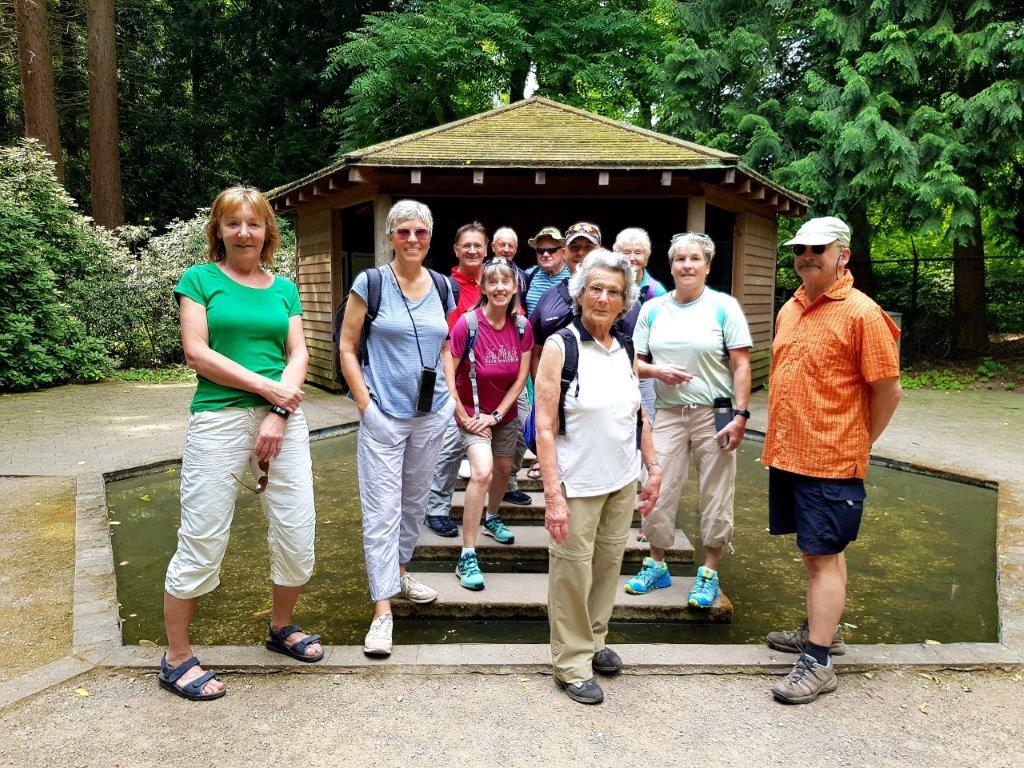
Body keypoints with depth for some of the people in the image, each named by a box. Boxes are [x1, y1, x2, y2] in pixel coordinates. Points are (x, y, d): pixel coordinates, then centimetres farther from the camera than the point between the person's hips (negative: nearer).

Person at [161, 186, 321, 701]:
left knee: (297, 535, 6)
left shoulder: (284, 288, 13)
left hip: (283, 417, 4)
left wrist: (278, 416, -9)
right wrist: (266, 387, -12)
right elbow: (196, 353, -6)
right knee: (202, 541, 0)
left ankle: (281, 628, 32)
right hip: (219, 419, -4)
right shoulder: (200, 279, 4)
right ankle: (176, 659, 17)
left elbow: (298, 355, 6)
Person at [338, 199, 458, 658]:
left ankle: (400, 569, 40)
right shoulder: (370, 283, -6)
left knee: (415, 500, 18)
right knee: (382, 512, -3)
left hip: (432, 414, 5)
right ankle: (382, 609, 4)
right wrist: (365, 403, -11)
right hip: (383, 416, -4)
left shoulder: (442, 287, 6)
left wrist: (451, 395, 7)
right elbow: (347, 348, -5)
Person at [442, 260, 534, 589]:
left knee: (503, 469, 19)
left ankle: (491, 518, 51)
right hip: (473, 411, -5)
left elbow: (521, 377, -4)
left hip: (505, 412, 5)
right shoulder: (468, 323, -20)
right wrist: (463, 416, -17)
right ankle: (467, 558, -17)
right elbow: (448, 370, -17)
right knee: (482, 472, -23)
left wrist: (496, 415, -11)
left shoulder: (522, 326, -7)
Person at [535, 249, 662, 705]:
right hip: (577, 484, -5)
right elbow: (544, 427, -14)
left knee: (608, 565, 15)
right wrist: (552, 494, -19)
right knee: (572, 573, 3)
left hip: (623, 480, 6)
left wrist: (653, 467, 11)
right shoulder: (560, 346, -11)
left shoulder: (625, 348, 6)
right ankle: (572, 663, 20)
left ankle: (594, 641, 35)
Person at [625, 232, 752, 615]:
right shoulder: (653, 309, 7)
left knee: (715, 495, 4)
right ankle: (656, 565, 23)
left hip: (714, 414, -2)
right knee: (658, 490, 5)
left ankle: (709, 573, 20)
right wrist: (658, 371, -11)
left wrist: (740, 414, -13)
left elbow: (741, 366, -5)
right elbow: (635, 362, 10)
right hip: (668, 413, 3)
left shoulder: (724, 306, -2)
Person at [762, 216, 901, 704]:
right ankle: (823, 629, 35)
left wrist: (857, 444, -2)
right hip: (786, 455, 7)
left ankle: (818, 663, 8)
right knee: (817, 550, 19)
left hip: (830, 462, -7)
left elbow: (888, 390, -11)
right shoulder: (790, 310, 10)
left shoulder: (861, 313, -13)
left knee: (823, 555, -1)